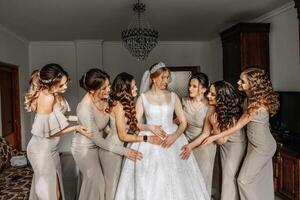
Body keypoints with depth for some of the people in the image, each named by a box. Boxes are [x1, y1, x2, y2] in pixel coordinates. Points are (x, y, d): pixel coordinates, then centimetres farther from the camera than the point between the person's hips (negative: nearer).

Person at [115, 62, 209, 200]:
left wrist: (175, 136, -13)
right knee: (149, 183, -1)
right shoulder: (143, 97, 1)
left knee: (175, 181, 2)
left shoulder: (173, 97, 6)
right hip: (150, 142, -1)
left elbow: (183, 122, 4)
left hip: (172, 139, 2)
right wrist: (150, 127, -17)